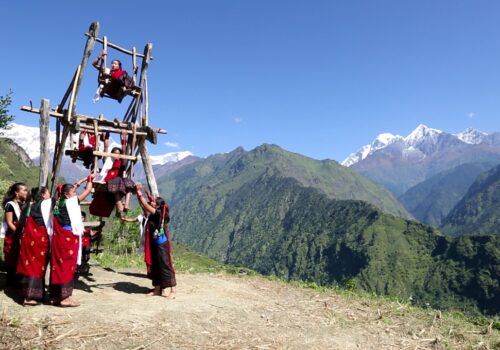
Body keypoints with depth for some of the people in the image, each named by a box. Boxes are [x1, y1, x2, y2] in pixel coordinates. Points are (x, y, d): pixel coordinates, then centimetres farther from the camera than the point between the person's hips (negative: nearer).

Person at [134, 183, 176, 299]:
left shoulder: (159, 213, -15)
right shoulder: (153, 214, 8)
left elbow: (146, 205, -20)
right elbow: (143, 205, 11)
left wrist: (139, 192, -14)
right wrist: (138, 193, 3)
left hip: (161, 245, -9)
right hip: (154, 244, 9)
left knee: (166, 266, -6)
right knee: (154, 266, 13)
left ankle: (173, 291, -2)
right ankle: (157, 290, 23)